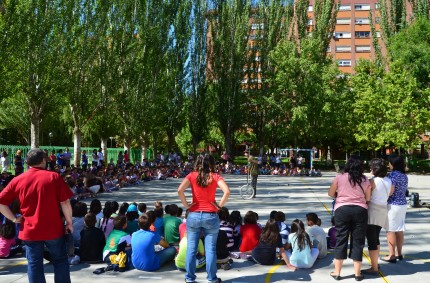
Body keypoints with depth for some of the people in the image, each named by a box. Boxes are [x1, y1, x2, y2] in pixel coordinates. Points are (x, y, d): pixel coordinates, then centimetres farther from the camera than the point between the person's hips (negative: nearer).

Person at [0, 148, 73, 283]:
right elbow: (65, 202, -8)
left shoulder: (17, 180, 1)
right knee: (60, 260, 14)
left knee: (34, 264, 9)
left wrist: (14, 218, 6)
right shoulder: (54, 177, -6)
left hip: (29, 230, 2)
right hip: (53, 228, -2)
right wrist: (69, 222, 2)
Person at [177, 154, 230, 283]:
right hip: (211, 216, -1)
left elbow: (180, 190, -15)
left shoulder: (192, 176, 0)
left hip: (194, 215, 1)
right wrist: (220, 205, -5)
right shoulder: (215, 176, -3)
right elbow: (227, 191, -17)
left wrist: (186, 204, -3)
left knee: (191, 248, 9)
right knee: (210, 249, 6)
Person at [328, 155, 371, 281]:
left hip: (342, 209, -1)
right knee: (358, 241, 8)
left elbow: (331, 193, 8)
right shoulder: (365, 180, 4)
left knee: (341, 240, 6)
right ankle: (357, 273, 14)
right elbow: (368, 198, 7)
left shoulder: (340, 177, 0)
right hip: (360, 210, 1)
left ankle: (337, 272, 11)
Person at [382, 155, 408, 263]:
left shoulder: (393, 175, -16)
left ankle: (392, 255, 1)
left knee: (391, 230, -2)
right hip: (403, 204, 8)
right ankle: (399, 253, 21)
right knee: (399, 230, 14)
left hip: (393, 205, -8)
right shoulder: (404, 175, 9)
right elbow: (405, 190, 15)